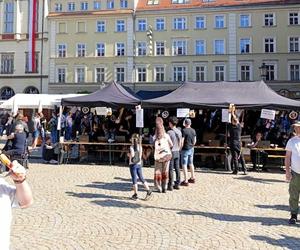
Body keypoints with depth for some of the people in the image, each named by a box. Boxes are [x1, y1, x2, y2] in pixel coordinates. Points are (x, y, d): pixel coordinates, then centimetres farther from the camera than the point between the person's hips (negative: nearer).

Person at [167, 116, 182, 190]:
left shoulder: (169, 132, -16)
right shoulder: (179, 132, 4)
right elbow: (180, 143, 10)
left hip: (171, 152, -6)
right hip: (177, 152, 6)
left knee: (170, 169, -1)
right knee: (177, 168, 10)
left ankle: (170, 185, 4)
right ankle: (177, 184, 17)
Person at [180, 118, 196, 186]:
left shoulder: (184, 130, -17)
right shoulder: (193, 130, 5)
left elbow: (182, 141, -18)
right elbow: (195, 140, 11)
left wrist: (180, 148, -4)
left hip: (185, 149, -7)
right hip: (191, 149, 7)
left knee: (184, 165, -2)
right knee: (191, 163, 19)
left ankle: (186, 181, -2)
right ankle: (192, 178, 30)